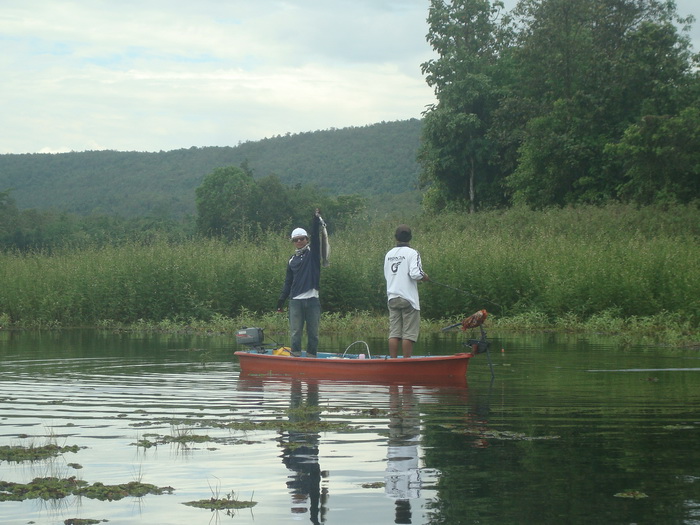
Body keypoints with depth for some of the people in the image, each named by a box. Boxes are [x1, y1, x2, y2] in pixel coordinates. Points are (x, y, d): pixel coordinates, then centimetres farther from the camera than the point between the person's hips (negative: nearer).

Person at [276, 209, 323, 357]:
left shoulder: (312, 253, 7)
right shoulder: (292, 260, 15)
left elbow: (315, 237, -8)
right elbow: (288, 282, 17)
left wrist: (316, 218, -17)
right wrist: (281, 299, 8)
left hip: (312, 300, -2)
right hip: (295, 301, 2)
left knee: (313, 332, 2)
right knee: (295, 332, -1)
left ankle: (311, 356, 7)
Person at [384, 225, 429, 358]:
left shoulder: (389, 254, 10)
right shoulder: (412, 253, -9)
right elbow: (415, 274, -19)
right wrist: (425, 277, 0)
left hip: (392, 298, 6)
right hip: (408, 298, -6)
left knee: (394, 333, 6)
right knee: (409, 333, -2)